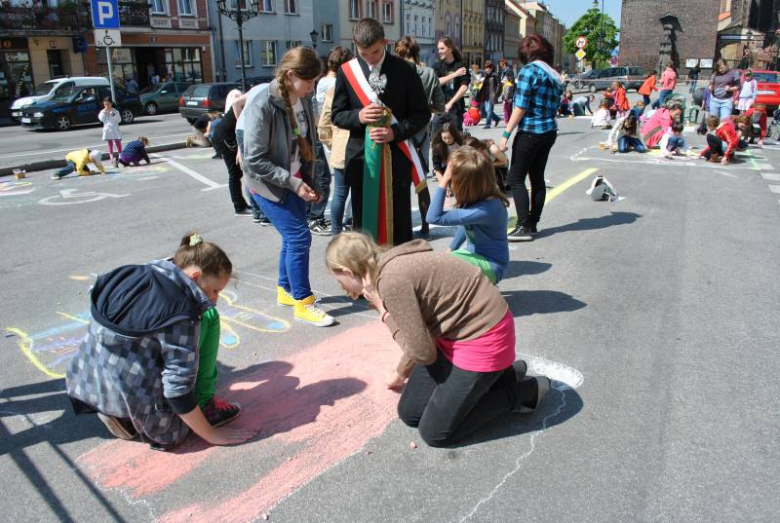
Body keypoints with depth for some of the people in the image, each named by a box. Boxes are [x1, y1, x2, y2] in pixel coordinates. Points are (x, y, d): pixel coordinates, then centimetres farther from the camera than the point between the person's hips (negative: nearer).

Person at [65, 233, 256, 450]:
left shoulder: (134, 276, 1)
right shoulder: (178, 315, -22)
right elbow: (178, 391, -19)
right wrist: (211, 435, -7)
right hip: (135, 404, -7)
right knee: (207, 318, -1)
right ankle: (204, 406, 1)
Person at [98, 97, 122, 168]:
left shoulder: (115, 111, 1)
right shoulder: (102, 112, 5)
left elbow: (119, 120, -7)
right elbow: (101, 119, -9)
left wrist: (113, 115, -16)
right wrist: (104, 112, -13)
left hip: (115, 129, -1)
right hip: (107, 129, 1)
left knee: (118, 144, -1)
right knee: (110, 145, 3)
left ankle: (120, 157, 3)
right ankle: (112, 158, 3)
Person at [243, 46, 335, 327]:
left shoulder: (303, 99, -1)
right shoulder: (263, 106, -22)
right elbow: (255, 159, -21)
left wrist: (309, 181, 8)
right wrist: (293, 183, -22)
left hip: (295, 181, 7)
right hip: (269, 184, -7)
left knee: (293, 236, 13)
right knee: (299, 236, -11)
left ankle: (286, 290, 32)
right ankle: (302, 303, 2)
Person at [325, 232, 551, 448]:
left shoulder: (391, 280, -25)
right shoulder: (393, 266, 4)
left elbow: (423, 352, -20)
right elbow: (420, 335, 18)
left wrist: (384, 313, -10)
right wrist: (400, 373, 34)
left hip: (483, 337, -9)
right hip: (455, 332, 9)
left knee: (434, 432, -1)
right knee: (410, 412, 10)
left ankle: (523, 392, 11)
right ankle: (495, 375, 20)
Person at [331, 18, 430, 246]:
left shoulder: (404, 70, -3)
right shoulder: (346, 71, 2)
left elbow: (422, 113, 0)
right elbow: (337, 114, 7)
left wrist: (395, 132, -16)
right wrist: (358, 116, -15)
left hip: (396, 154, -1)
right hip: (361, 154, 2)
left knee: (398, 219, 5)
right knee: (362, 218, 9)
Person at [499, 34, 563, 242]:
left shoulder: (528, 70, -10)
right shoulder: (554, 75, 12)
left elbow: (520, 107, -15)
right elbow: (554, 106, 11)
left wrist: (506, 134, -14)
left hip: (530, 132, -8)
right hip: (549, 131, 8)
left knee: (516, 178, -3)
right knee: (537, 178, 10)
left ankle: (524, 227, -8)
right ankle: (532, 224, 14)